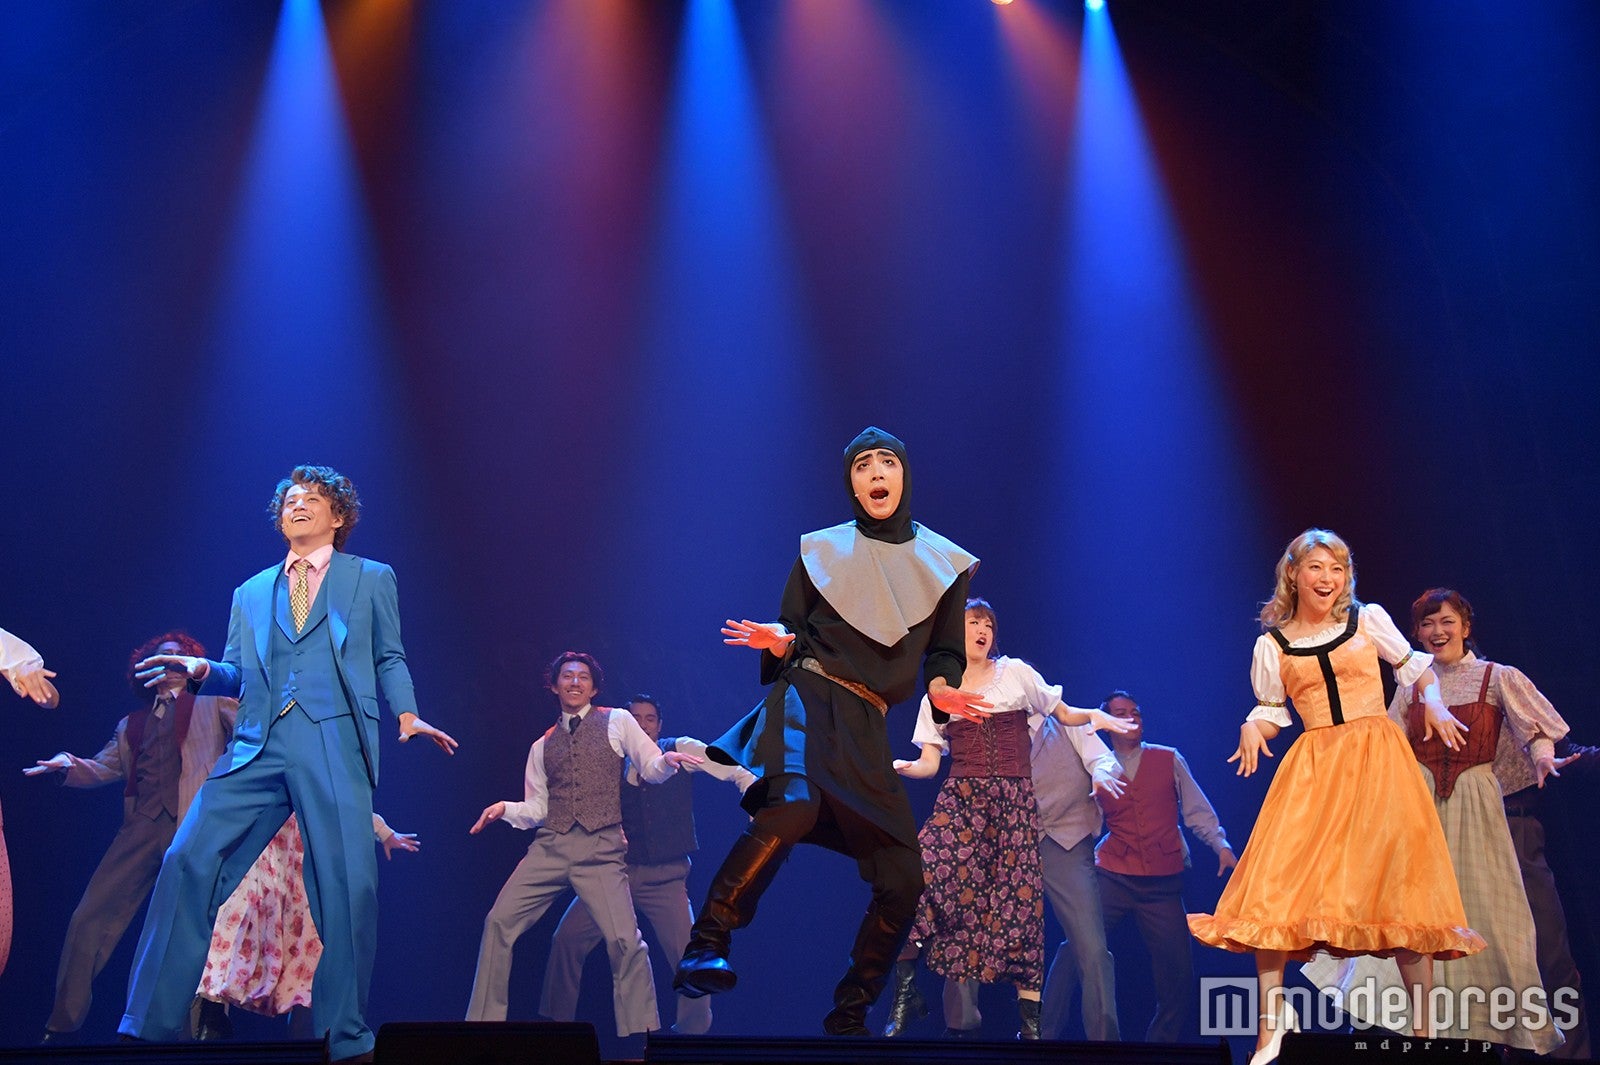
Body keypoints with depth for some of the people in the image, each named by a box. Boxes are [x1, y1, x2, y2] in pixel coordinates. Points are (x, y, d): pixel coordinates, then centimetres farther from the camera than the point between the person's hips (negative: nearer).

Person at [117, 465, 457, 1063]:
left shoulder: (372, 580, 17)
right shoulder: (251, 593, 25)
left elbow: (389, 659, 14)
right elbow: (238, 675, 20)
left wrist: (407, 716, -4)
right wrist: (203, 671, -3)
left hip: (335, 744, -3)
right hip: (258, 747, 3)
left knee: (350, 884, -12)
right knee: (188, 863, -9)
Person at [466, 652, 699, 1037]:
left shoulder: (616, 722, 9)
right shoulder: (542, 746, 18)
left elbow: (651, 770, 7)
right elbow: (537, 809, 17)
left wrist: (666, 759, -15)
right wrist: (506, 809, -3)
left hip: (601, 850, -3)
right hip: (549, 847, 4)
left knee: (624, 939, -15)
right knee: (499, 921, -8)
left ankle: (641, 1034, -2)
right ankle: (483, 1023, 3)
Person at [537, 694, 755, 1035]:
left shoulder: (680, 750, -2)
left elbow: (741, 776, -2)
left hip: (665, 878, -2)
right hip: (619, 869, 2)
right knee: (567, 938, -10)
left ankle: (693, 1031, 14)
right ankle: (556, 1021, 7)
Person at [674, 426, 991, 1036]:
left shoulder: (943, 563, 14)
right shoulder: (821, 550, 9)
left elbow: (944, 651, 17)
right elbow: (793, 639, 9)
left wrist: (940, 688, -5)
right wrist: (777, 642, -14)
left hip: (865, 730, 3)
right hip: (807, 696, -3)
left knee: (904, 880, -3)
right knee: (792, 806, -35)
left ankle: (848, 1018, 15)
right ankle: (705, 950, -31)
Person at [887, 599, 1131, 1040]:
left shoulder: (1016, 673, 10)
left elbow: (1064, 714, 17)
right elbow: (928, 763, 8)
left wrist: (1094, 715, -5)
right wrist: (899, 767, -13)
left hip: (1014, 801, 0)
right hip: (960, 799, 1)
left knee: (1019, 899, -9)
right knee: (923, 875, -22)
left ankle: (1030, 1021, -2)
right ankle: (904, 992, -12)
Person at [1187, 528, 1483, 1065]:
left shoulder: (1369, 619, 6)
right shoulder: (1272, 644, 7)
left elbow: (1415, 667, 16)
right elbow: (1271, 712, 13)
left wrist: (1433, 703, -4)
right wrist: (1252, 728, -8)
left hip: (1378, 758, 0)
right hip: (1314, 766, 1)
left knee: (1400, 880, -3)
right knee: (1276, 881, -10)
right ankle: (1272, 1014, 2)